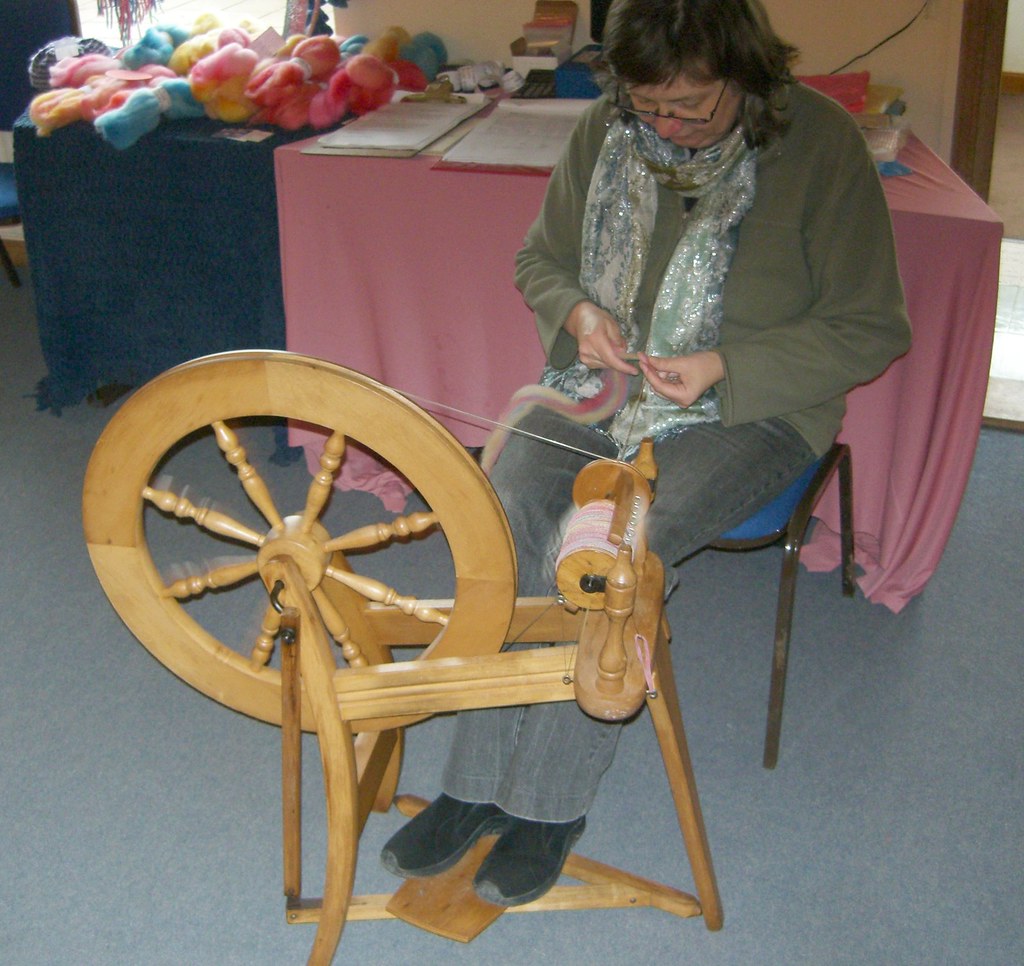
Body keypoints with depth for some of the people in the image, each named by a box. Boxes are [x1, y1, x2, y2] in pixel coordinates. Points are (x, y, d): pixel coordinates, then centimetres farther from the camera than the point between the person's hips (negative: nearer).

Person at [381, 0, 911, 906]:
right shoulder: (606, 130, 1)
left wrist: (724, 366, -19)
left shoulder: (819, 143, -11)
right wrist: (578, 313, -9)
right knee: (497, 519, -24)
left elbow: (870, 329, -8)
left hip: (746, 408, -4)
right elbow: (540, 259, 15)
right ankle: (476, 783, -14)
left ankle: (549, 807, -11)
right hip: (600, 387, 4)